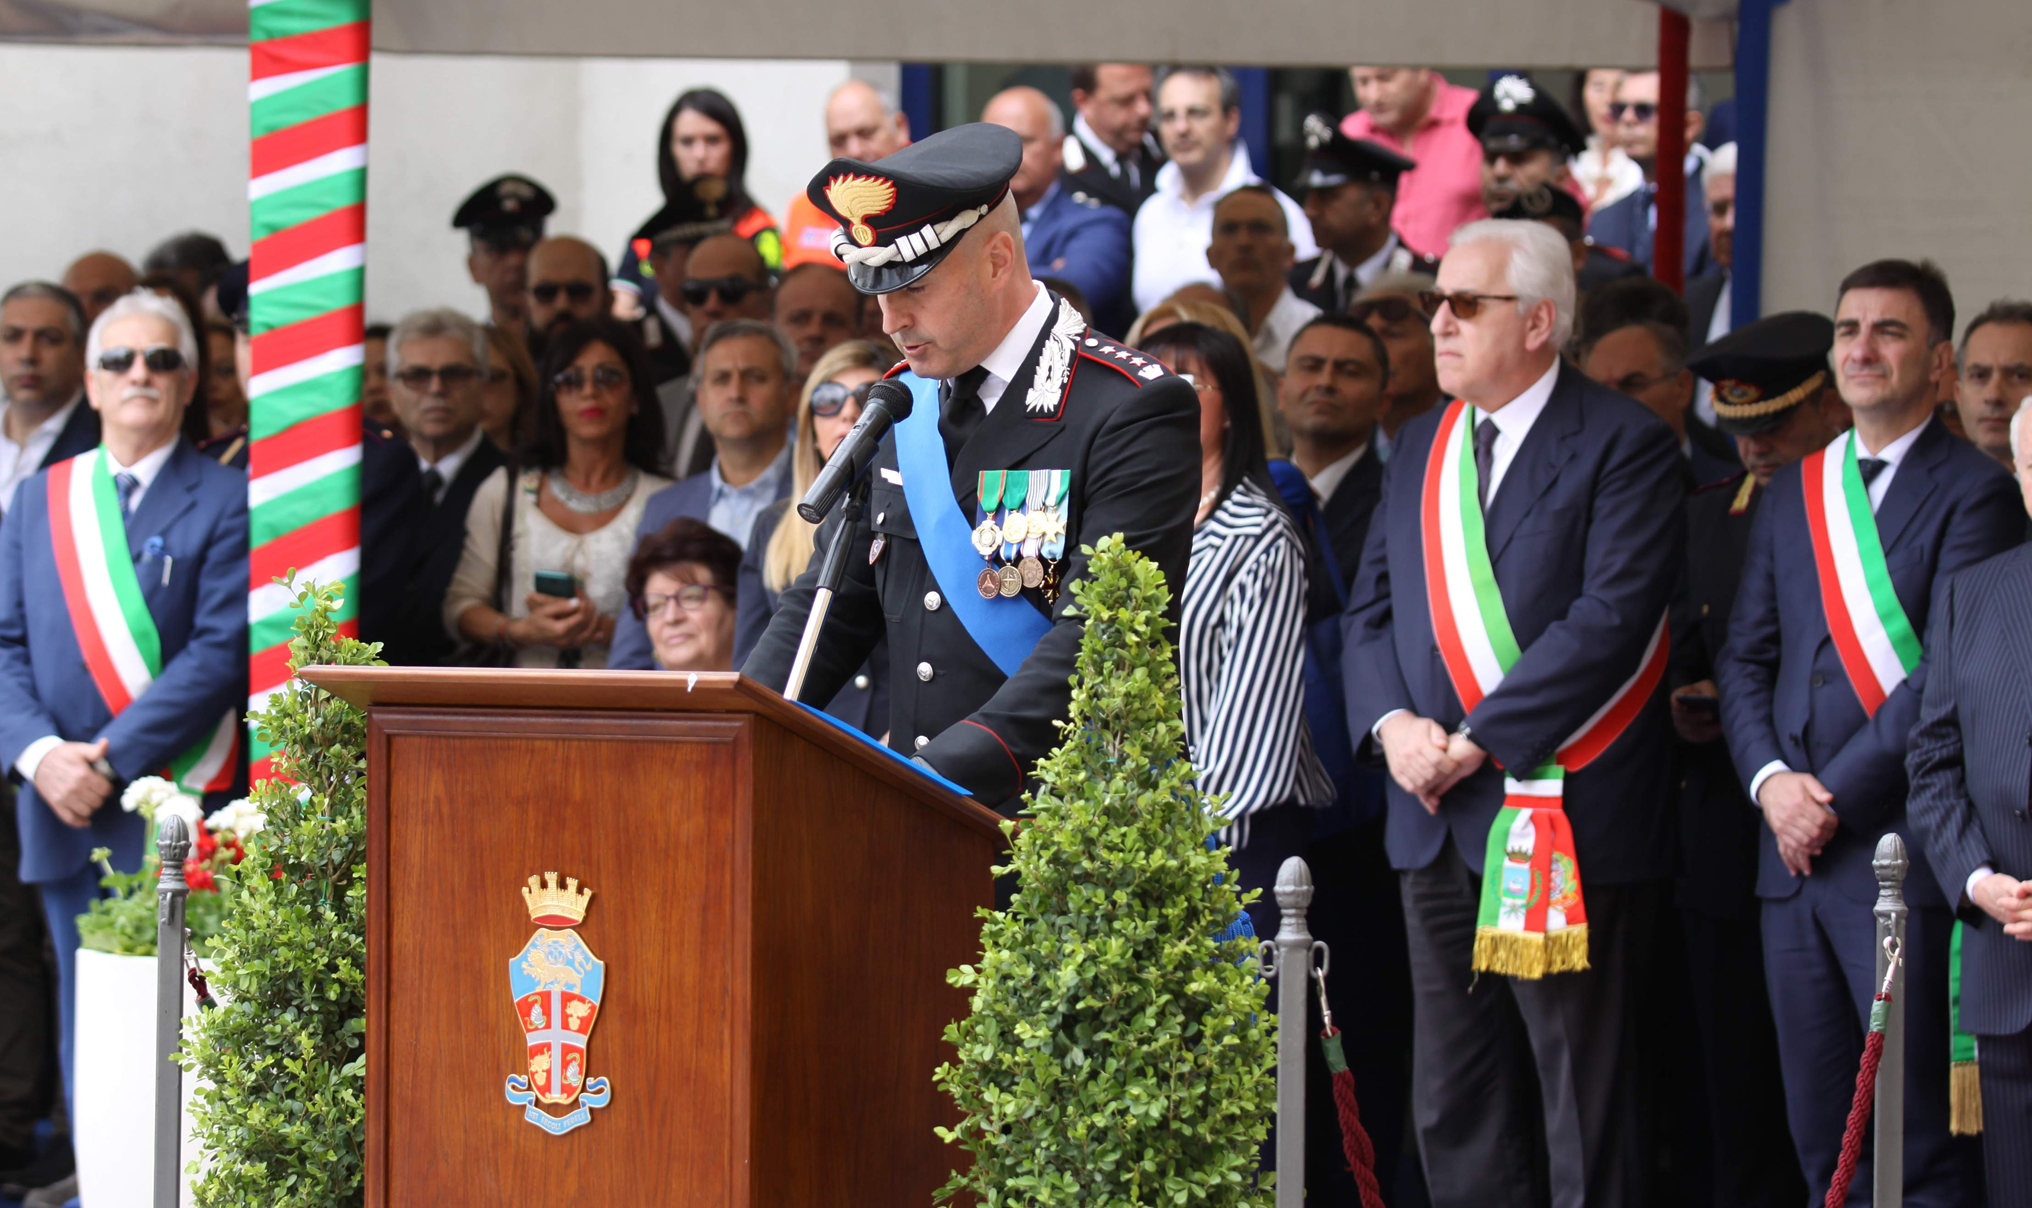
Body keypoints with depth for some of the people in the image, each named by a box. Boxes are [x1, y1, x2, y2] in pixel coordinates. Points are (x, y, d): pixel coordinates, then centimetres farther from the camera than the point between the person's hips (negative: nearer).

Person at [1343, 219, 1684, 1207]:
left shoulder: (1621, 446, -6)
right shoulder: (1422, 447, 16)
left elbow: (1609, 620, -15)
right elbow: (1373, 608, 15)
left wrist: (1476, 742, -17)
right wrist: (1393, 724, -5)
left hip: (1565, 822, -7)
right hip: (1440, 825, 7)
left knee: (1585, 1097, -3)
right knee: (1452, 1107, 8)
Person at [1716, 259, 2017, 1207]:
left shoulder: (1972, 492, -3)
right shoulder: (1792, 495, 18)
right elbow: (1746, 655, 15)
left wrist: (1838, 796, -13)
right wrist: (1770, 778, -3)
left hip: (1901, 852, -6)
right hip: (1794, 849, 6)